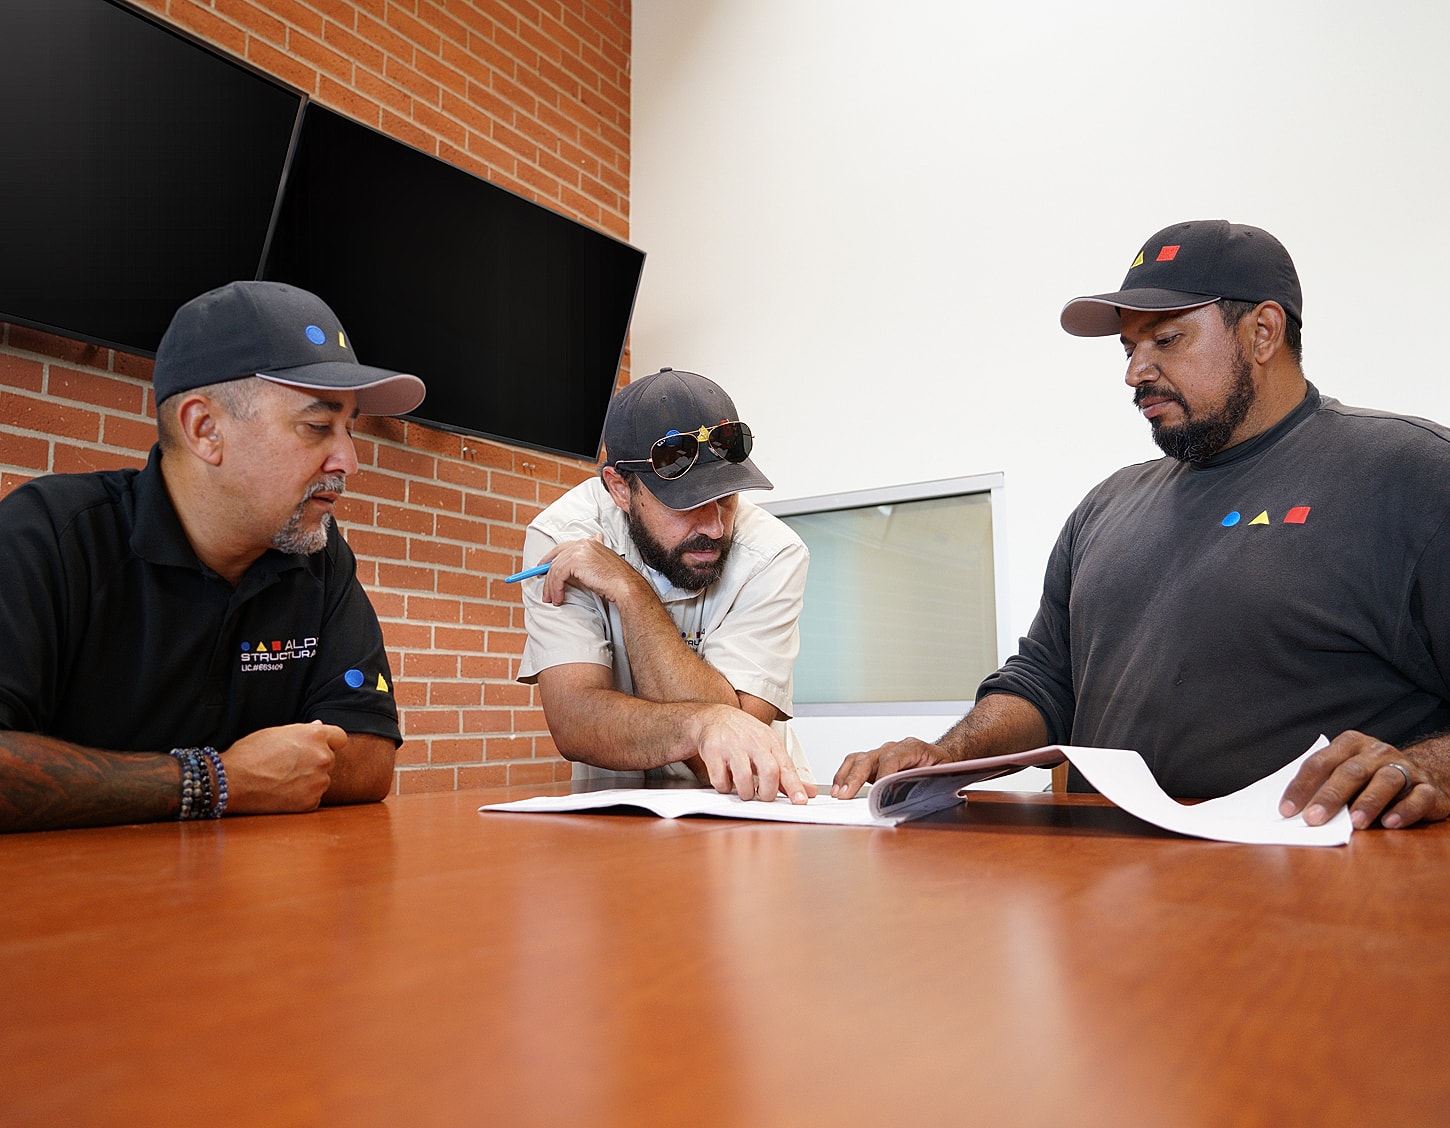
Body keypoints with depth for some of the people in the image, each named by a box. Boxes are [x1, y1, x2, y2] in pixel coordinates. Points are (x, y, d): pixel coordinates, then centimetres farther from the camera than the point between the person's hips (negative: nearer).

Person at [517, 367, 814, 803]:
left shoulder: (772, 555, -17)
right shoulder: (561, 537, -15)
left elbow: (723, 747, -23)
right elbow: (573, 725, -24)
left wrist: (631, 591, -25)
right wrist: (706, 722, -41)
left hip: (754, 800, 0)